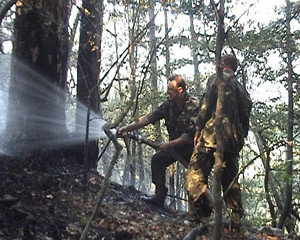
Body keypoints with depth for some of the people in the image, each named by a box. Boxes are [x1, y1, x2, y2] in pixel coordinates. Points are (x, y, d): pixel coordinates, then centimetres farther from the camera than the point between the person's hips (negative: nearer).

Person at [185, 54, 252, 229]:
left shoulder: (217, 78, 3)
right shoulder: (242, 89, 22)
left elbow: (206, 105, -7)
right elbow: (245, 117, 20)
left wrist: (198, 129, -4)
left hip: (213, 135, -7)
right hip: (234, 140, 7)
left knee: (196, 173, -7)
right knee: (230, 179, 13)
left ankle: (199, 211, -19)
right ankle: (236, 219, 9)